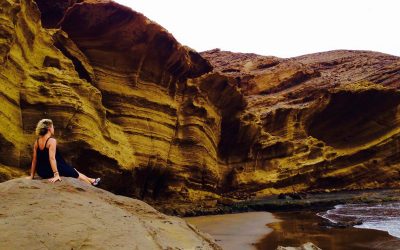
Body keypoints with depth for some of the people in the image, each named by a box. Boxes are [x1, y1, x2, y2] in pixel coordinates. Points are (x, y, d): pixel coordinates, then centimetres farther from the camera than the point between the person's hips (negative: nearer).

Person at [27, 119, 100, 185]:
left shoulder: (37, 141, 2)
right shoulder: (52, 141, -19)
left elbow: (34, 159, 5)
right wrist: (56, 175, -28)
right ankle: (91, 182, 42)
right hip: (51, 171, -8)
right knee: (77, 174, 18)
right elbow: (52, 158, -28)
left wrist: (32, 176, 11)